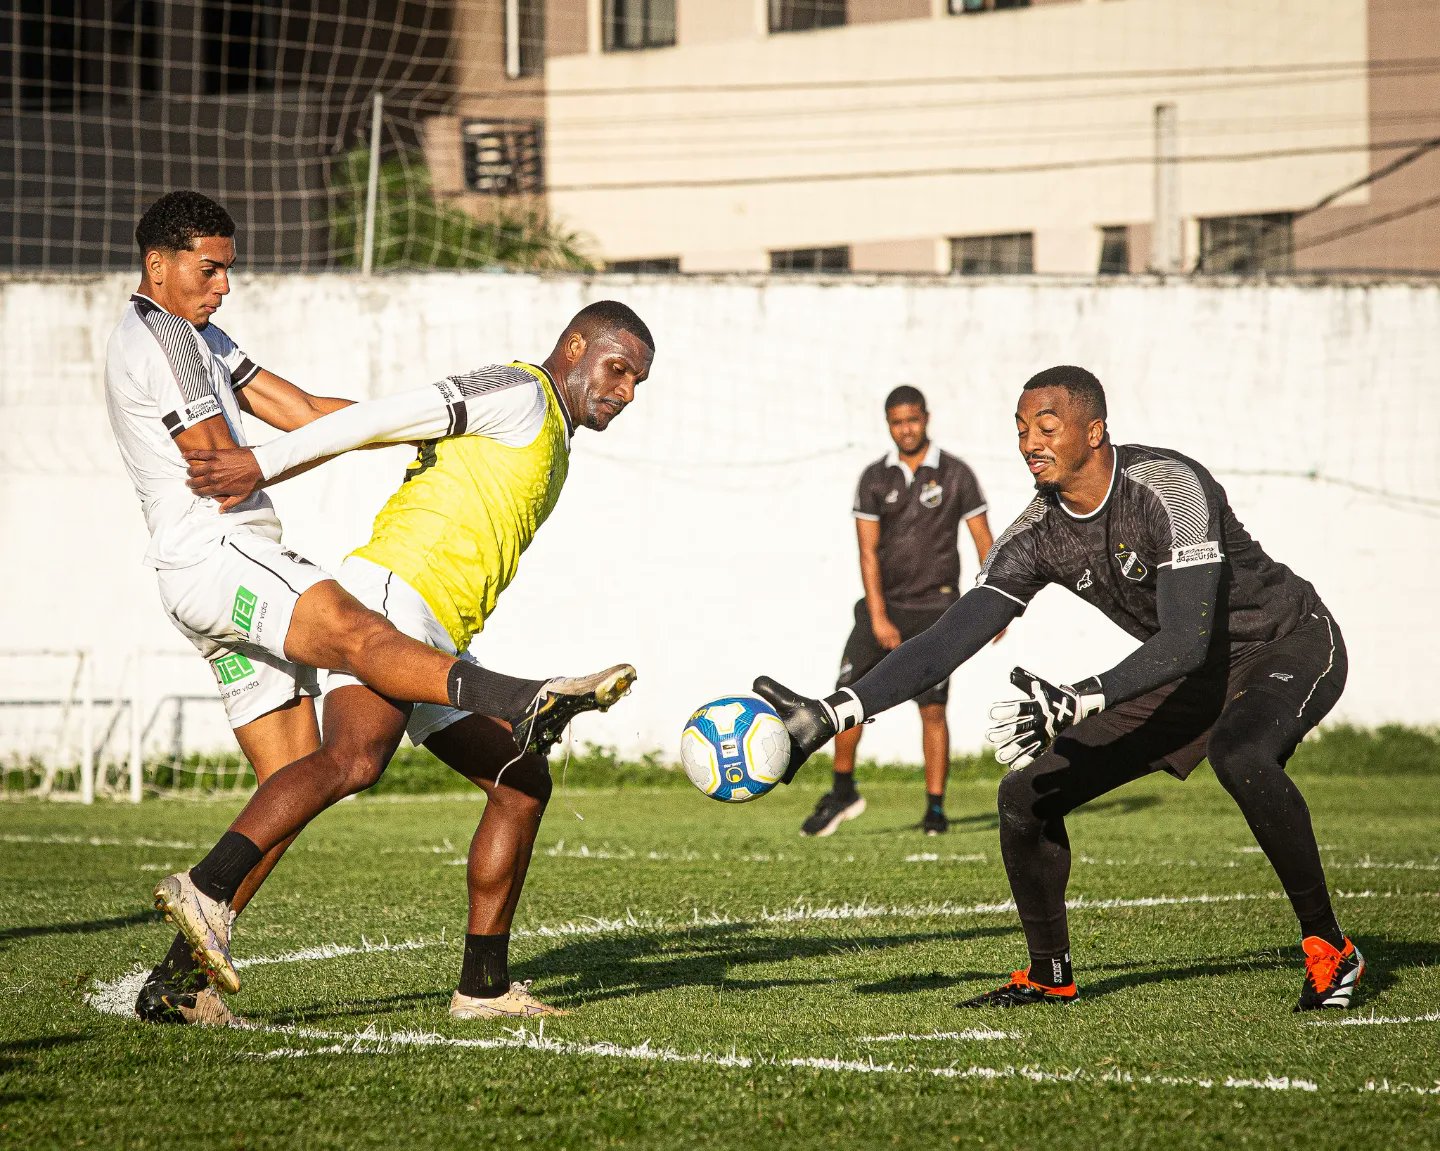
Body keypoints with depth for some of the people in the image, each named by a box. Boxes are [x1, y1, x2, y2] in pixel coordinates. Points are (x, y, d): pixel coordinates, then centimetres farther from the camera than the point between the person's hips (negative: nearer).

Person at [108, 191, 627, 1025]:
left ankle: (176, 983, 5)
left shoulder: (197, 334, 27)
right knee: (357, 632, -36)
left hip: (243, 566, 10)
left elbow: (303, 412, 21)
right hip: (214, 557, -10)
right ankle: (517, 703, -65)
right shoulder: (155, 337, -5)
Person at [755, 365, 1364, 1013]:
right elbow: (950, 639, -10)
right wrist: (830, 715, -21)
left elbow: (1188, 639, -37)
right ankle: (1049, 976, 17)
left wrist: (1075, 704, -48)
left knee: (1237, 754, -40)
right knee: (1027, 795, -2)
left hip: (1291, 647, -7)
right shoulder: (1038, 535, -10)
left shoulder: (1167, 489, -30)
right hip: (1193, 675, 7)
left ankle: (1329, 948, -22)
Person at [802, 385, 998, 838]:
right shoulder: (874, 478, 3)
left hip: (935, 609, -2)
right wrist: (878, 616, -9)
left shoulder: (955, 474, -1)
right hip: (884, 604, 2)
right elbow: (868, 550, -1)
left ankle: (936, 808, 3)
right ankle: (843, 792, 10)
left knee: (932, 709, -6)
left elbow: (983, 540, 1)